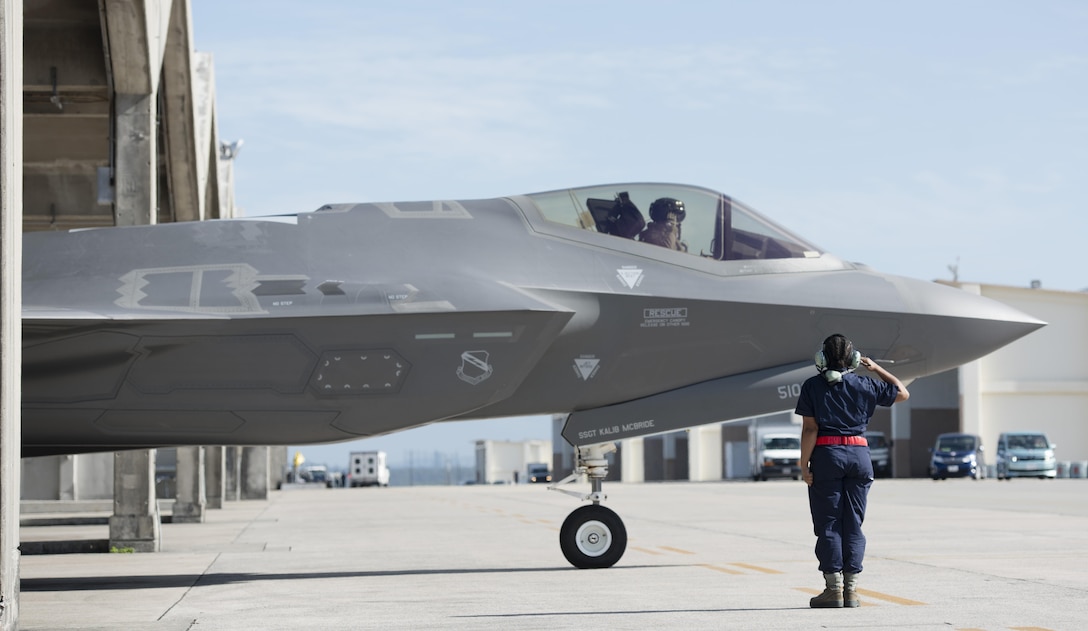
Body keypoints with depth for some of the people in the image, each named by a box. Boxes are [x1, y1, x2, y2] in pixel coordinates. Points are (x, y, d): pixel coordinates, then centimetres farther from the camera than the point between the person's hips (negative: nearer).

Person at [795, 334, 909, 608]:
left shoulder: (812, 386, -1)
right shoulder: (865, 385, 7)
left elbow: (810, 429, -7)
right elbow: (902, 393, 21)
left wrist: (804, 465, -4)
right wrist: (877, 368, 28)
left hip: (826, 455, -3)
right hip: (859, 455, 3)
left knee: (828, 525, 2)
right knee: (853, 525, 7)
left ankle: (833, 589, -2)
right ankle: (851, 590, 5)